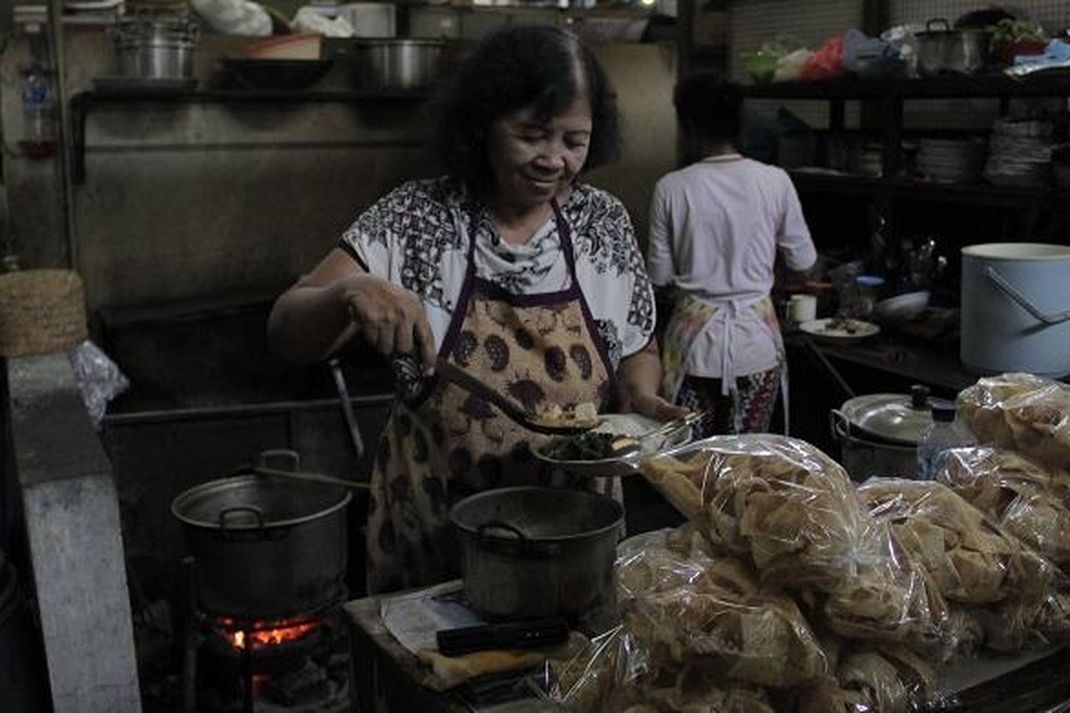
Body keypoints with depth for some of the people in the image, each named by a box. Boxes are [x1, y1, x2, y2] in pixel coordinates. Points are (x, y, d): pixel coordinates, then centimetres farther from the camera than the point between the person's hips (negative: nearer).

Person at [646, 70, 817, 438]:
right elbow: (802, 263, 2)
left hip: (694, 338, -1)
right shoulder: (774, 182, -6)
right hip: (757, 340, 1)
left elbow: (660, 279, -3)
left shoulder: (672, 188, -8)